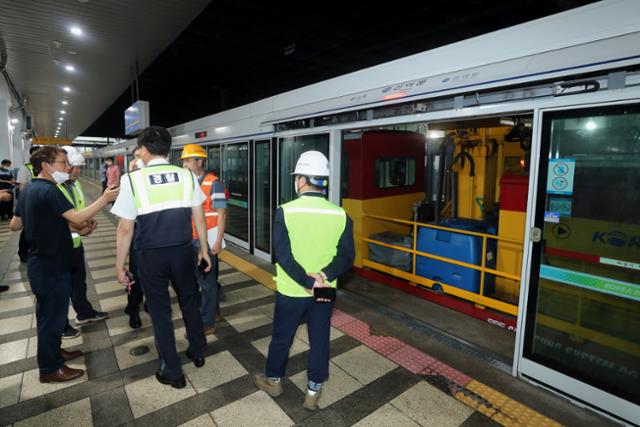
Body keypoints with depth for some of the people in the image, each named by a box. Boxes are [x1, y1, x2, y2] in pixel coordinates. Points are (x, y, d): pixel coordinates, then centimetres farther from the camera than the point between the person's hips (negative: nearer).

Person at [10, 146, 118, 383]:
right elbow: (77, 218, -32)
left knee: (49, 312, 22)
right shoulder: (48, 190, -22)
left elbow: (14, 224, 14)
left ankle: (53, 352, 39)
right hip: (51, 265, -10)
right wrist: (105, 198, -32)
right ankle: (50, 368, 18)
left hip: (40, 262, 10)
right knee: (52, 314, 3)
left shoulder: (28, 189, 8)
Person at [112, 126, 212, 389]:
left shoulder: (132, 179, -10)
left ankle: (172, 372, 29)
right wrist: (204, 250, 12)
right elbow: (199, 217, 1)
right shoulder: (187, 175, -4)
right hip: (183, 251, 3)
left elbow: (125, 229, -8)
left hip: (151, 255, -2)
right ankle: (197, 353, 41)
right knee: (190, 302, 23)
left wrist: (120, 265, 3)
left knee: (160, 311, 14)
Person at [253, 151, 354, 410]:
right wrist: (324, 276, -18)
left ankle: (273, 381, 43)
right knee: (319, 340, 17)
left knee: (281, 338, 20)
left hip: (291, 291, -1)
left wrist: (307, 282, -18)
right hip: (324, 293, 2)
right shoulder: (341, 215, -8)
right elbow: (347, 256, -11)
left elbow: (283, 255, -20)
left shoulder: (285, 212, -15)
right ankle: (313, 392, 34)